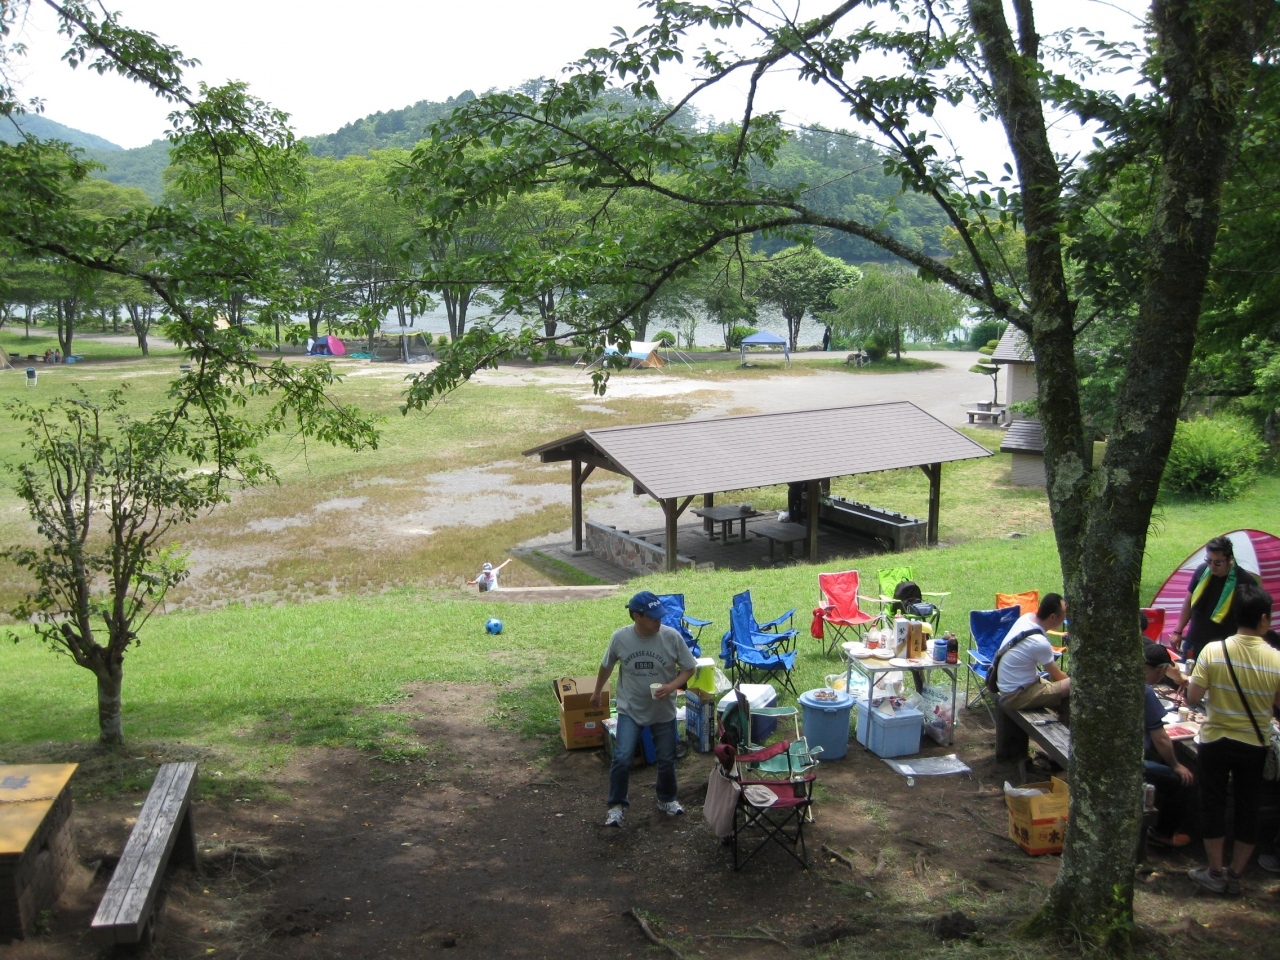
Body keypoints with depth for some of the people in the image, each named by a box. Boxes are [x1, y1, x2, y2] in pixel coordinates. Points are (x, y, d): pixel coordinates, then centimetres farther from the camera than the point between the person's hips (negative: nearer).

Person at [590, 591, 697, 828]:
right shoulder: (620, 638, -15)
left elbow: (689, 668, -5)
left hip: (663, 711, 1)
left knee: (666, 760, 11)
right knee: (622, 759, -11)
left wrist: (672, 686, -23)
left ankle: (667, 800, 38)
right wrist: (597, 692, 17)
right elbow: (606, 666, 4)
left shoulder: (672, 637, -17)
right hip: (630, 710, -1)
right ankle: (617, 806, 11)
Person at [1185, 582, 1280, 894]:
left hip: (1215, 740, -1)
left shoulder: (1213, 651, -19)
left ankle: (1215, 872, 22)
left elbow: (1192, 697, -14)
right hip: (1254, 745, 1)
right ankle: (1235, 875, 25)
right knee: (1248, 808, 16)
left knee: (1213, 804, 14)